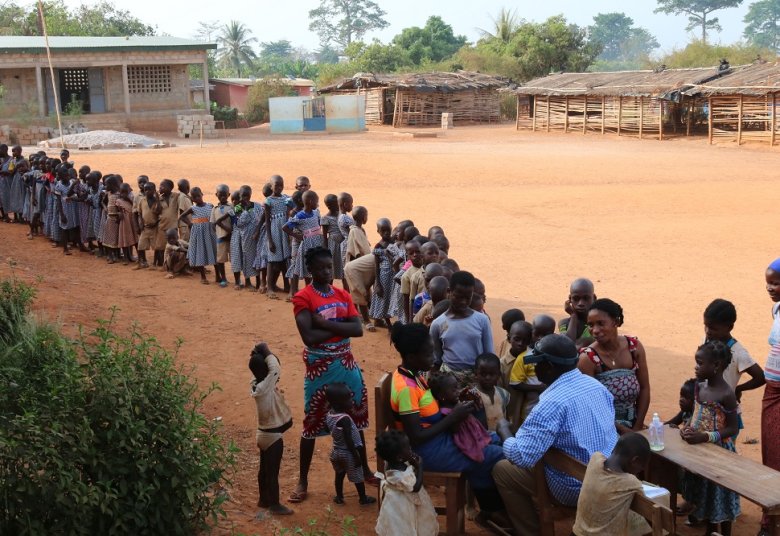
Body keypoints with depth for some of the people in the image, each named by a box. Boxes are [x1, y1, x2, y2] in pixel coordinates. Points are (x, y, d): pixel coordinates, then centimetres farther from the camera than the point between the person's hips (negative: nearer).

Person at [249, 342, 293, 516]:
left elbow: (273, 371, 9)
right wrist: (266, 352, -25)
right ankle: (274, 504, 15)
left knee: (264, 468, 21)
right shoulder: (264, 388, -29)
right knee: (273, 471, 4)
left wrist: (258, 356, -7)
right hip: (272, 435, -9)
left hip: (264, 433, 9)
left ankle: (264, 499, 34)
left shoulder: (256, 384, -3)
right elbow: (276, 369, -38)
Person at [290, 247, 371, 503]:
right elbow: (309, 337, -23)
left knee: (356, 417, 16)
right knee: (312, 423, 4)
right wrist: (340, 327, -15)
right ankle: (303, 481, 16)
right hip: (320, 366, -5)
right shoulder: (302, 298, -12)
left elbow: (358, 329, -8)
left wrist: (327, 324, -18)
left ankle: (364, 469, 33)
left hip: (346, 363, 5)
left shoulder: (343, 295, 4)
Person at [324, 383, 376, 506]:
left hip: (336, 452, 7)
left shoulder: (329, 415, -7)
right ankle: (363, 498, 27)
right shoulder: (345, 419, -30)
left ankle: (339, 497, 37)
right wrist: (356, 455, -17)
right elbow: (349, 440, -27)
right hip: (348, 453, -7)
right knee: (358, 477, 12)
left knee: (339, 475, 25)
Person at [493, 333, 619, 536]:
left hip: (577, 488, -8)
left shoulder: (553, 403, -26)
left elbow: (521, 457, -29)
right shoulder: (595, 384, -1)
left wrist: (504, 431, -7)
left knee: (502, 470, 8)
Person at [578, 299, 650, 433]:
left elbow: (644, 389, 1)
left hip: (632, 423, 4)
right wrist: (622, 430, -14)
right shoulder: (588, 358, -17)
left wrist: (637, 428, -3)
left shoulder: (634, 347, -5)